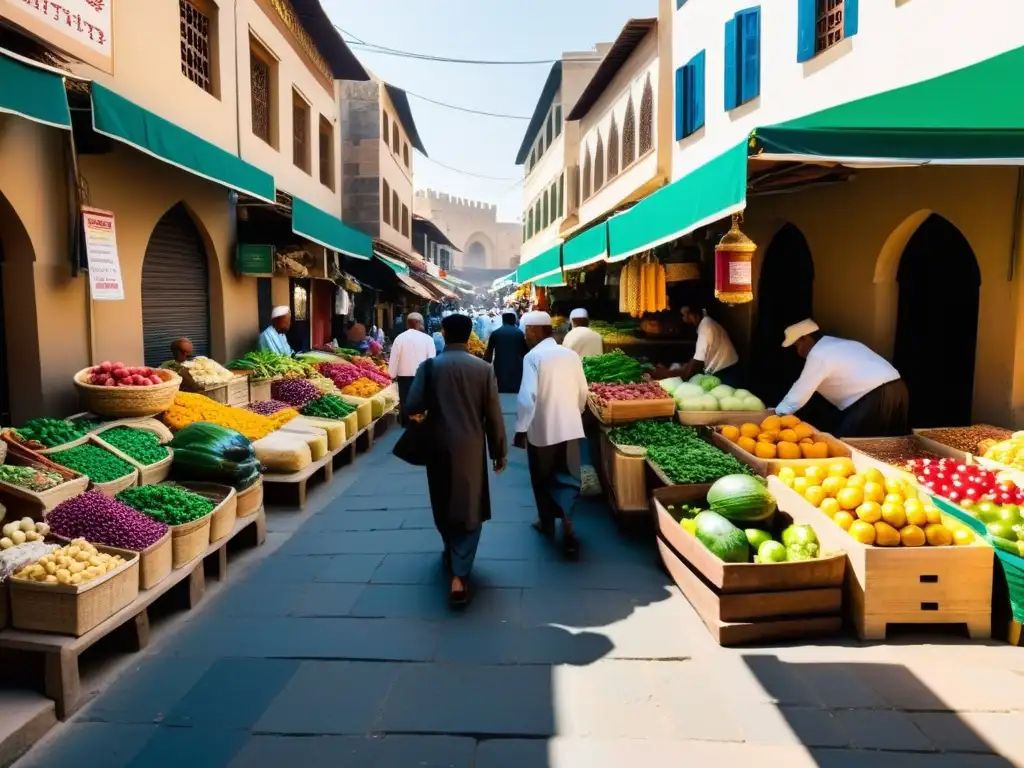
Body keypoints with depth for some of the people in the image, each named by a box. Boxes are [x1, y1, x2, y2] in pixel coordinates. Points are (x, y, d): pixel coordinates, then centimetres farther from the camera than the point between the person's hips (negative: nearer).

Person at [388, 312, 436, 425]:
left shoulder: (400, 337, -1)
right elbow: (432, 359, -4)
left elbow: (394, 358, 0)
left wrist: (392, 376, 9)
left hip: (404, 376, 1)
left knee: (405, 403, 8)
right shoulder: (427, 338, -5)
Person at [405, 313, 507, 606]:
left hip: (440, 446, 1)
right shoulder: (483, 368, -5)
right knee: (469, 509, 5)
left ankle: (452, 554, 42)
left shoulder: (430, 366, -5)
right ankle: (459, 576, -5)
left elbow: (412, 407, -11)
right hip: (471, 447, -1)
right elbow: (493, 415, -4)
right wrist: (500, 451, 6)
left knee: (444, 504, 20)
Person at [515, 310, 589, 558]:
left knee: (543, 479, 15)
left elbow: (527, 397, -19)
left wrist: (520, 429, -11)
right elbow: (583, 391, 11)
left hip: (541, 429, -4)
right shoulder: (571, 354, 4)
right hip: (570, 426, 4)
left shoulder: (533, 356, -13)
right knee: (568, 477, 8)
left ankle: (547, 522, 28)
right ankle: (566, 521, -13)